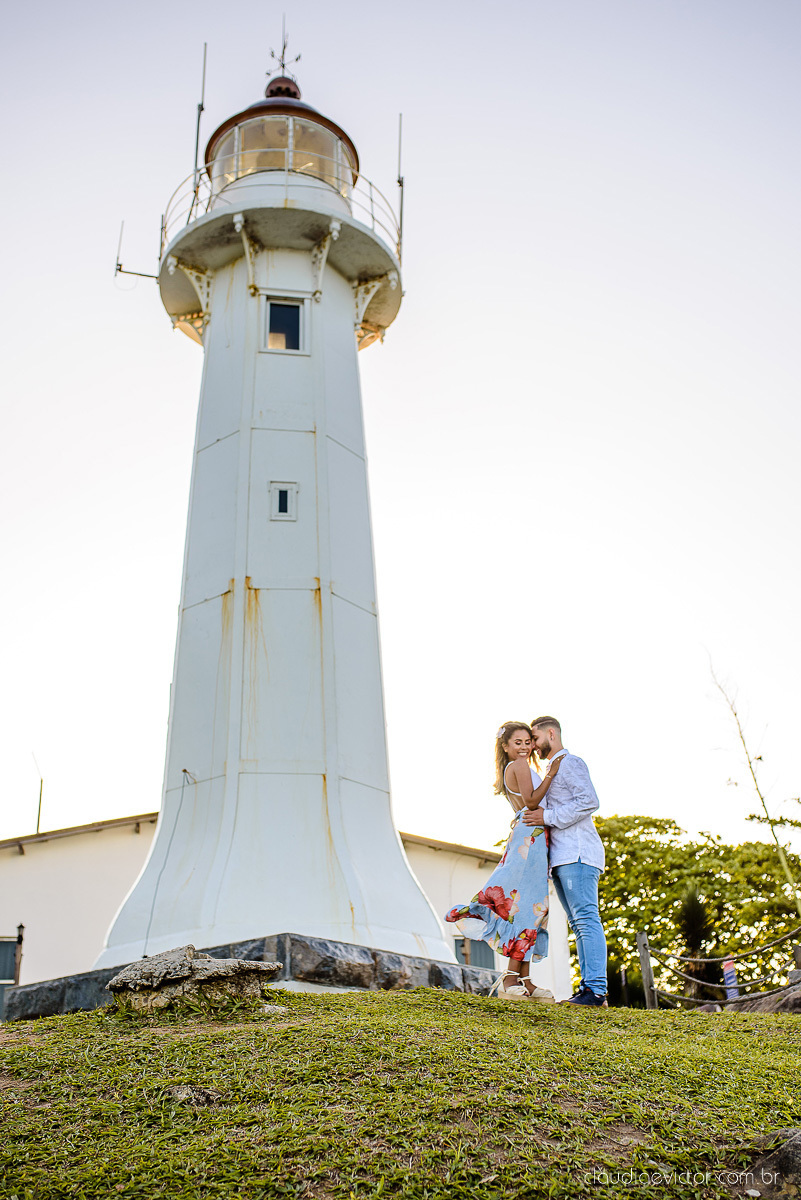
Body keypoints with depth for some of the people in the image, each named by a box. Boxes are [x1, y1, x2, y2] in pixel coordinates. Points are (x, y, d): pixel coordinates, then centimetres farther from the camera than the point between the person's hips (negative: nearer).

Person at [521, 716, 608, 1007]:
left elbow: (589, 802, -15)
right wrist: (533, 821, 16)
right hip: (560, 857, 10)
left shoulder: (571, 763, -1)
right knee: (579, 924, 5)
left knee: (586, 918, -15)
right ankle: (589, 989, 3)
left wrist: (547, 817, -14)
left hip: (577, 852, -10)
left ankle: (596, 990, -19)